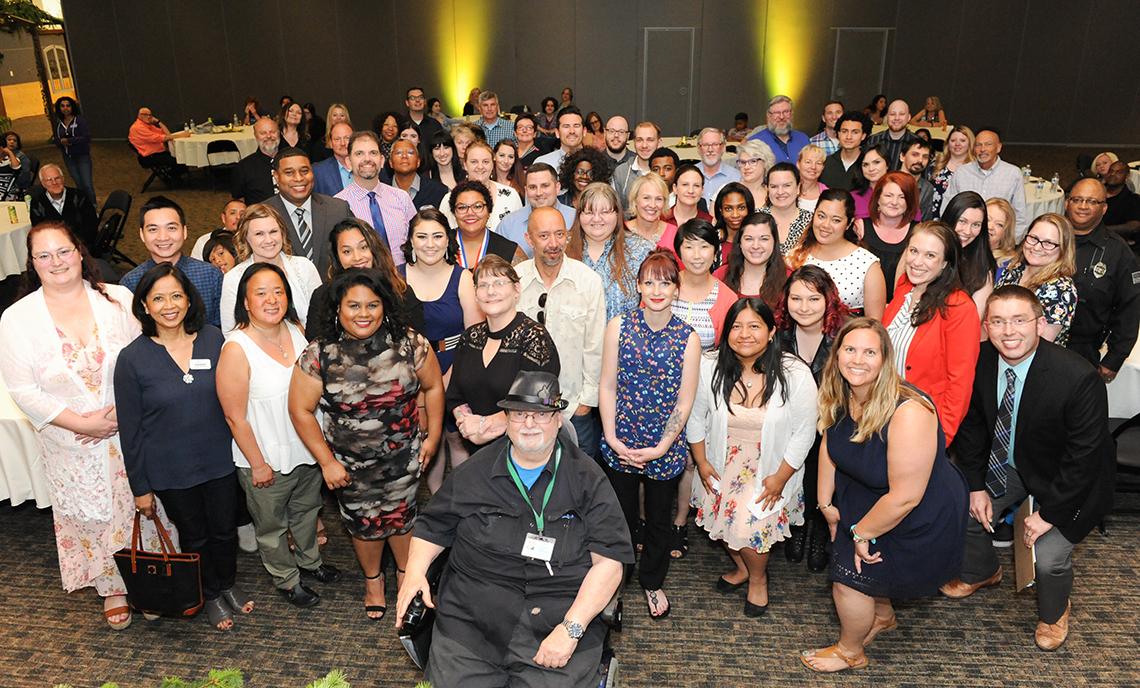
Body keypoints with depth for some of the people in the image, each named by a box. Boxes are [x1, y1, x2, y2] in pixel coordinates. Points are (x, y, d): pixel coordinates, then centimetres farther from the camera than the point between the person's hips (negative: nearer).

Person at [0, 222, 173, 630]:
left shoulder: (119, 300, -7)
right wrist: (83, 424, -16)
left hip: (131, 432, 0)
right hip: (72, 445, 0)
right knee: (92, 516, 15)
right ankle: (113, 587, 38)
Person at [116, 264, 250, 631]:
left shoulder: (213, 339, -7)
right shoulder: (132, 359, -13)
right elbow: (130, 430, -6)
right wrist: (140, 487, -4)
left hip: (220, 462, 2)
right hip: (171, 470, -1)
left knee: (225, 530, 18)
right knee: (195, 537, 17)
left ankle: (228, 584, 45)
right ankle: (211, 595, 42)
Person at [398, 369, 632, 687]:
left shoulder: (589, 479, 1)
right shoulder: (473, 473, 8)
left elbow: (609, 561, -5)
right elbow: (432, 528, 20)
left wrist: (571, 628, -14)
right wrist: (415, 571, 0)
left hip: (562, 617, -1)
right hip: (470, 622, 2)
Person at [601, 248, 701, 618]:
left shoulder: (688, 338, -8)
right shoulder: (619, 327, -6)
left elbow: (684, 402, -7)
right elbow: (607, 387, -3)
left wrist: (660, 448, -13)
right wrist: (612, 438, -10)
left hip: (666, 449, 0)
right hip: (620, 445, 0)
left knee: (659, 519, 17)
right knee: (621, 517, 14)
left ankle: (653, 582, 42)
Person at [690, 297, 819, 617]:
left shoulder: (795, 375, -17)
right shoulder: (709, 369, -11)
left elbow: (804, 432, -10)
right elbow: (696, 417, 3)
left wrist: (780, 477, -10)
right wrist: (702, 462, 2)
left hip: (770, 470, -3)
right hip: (722, 467, 3)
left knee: (749, 526, -9)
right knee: (722, 518, 9)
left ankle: (758, 578, 25)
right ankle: (742, 568, 43)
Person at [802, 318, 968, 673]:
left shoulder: (908, 414, -37)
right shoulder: (840, 397, -13)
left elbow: (905, 498, -32)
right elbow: (830, 446, 7)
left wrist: (862, 532, -18)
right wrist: (825, 502, 8)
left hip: (921, 519, -7)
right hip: (869, 494, 7)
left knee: (848, 578, 1)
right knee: (847, 554, 19)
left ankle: (850, 652, 33)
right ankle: (883, 616, 52)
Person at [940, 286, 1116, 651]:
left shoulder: (1079, 378, -32)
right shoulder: (980, 362, -16)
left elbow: (1083, 457, -24)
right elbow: (972, 425, -2)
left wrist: (1050, 513, -19)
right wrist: (976, 486, -4)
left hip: (1066, 478, -5)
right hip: (1007, 464, 5)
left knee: (1049, 557, -11)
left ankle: (1054, 613, 25)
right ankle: (981, 572, 38)